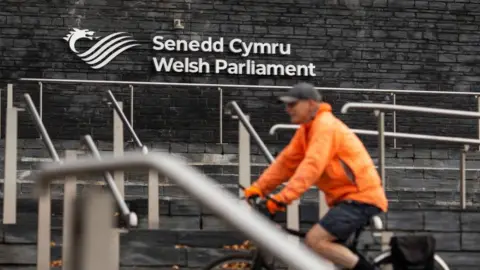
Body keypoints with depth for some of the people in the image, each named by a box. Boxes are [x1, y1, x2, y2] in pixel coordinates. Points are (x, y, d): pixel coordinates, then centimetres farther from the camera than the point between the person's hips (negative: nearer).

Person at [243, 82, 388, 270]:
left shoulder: (325, 125, -16)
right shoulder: (307, 130, 14)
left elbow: (312, 166, -27)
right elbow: (286, 162, 10)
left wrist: (282, 198, -34)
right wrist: (258, 188, -1)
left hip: (361, 197, -10)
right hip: (347, 197, 10)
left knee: (315, 240, -19)